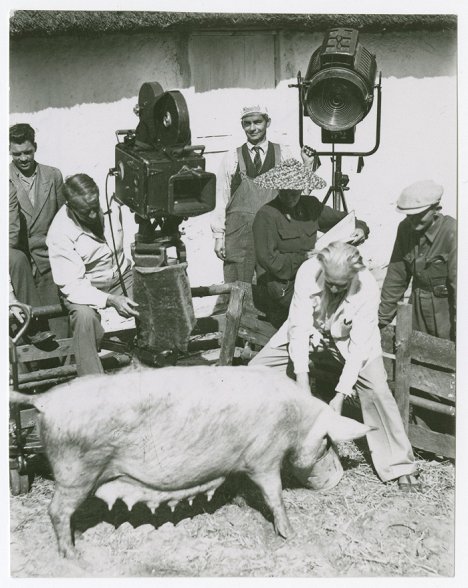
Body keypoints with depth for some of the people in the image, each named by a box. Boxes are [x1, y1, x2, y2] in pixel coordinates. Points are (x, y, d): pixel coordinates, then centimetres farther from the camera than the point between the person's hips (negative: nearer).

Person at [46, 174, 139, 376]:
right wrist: (110, 301, -37)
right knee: (84, 315, -36)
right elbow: (71, 285, -23)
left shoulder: (111, 202, -12)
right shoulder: (60, 232, -22)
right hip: (85, 287, -4)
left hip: (123, 276, 4)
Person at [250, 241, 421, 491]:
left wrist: (340, 395, -33)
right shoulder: (308, 271, -31)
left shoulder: (367, 288, -33)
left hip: (348, 339, -2)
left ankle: (401, 466, -7)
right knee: (256, 369, -4)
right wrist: (302, 378, -33)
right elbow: (299, 325, -28)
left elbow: (358, 346, -30)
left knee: (377, 390, -22)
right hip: (311, 331, 2)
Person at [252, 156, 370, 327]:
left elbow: (340, 218, 19)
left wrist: (360, 228, -1)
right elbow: (269, 261, -15)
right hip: (280, 288, -6)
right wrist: (305, 257, -14)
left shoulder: (310, 206, 7)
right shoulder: (266, 216, -12)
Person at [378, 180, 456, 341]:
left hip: (446, 308, -5)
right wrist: (382, 318, 2)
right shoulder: (405, 228, -4)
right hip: (418, 305, 5)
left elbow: (458, 280, -22)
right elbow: (396, 275, 2)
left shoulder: (451, 232, -21)